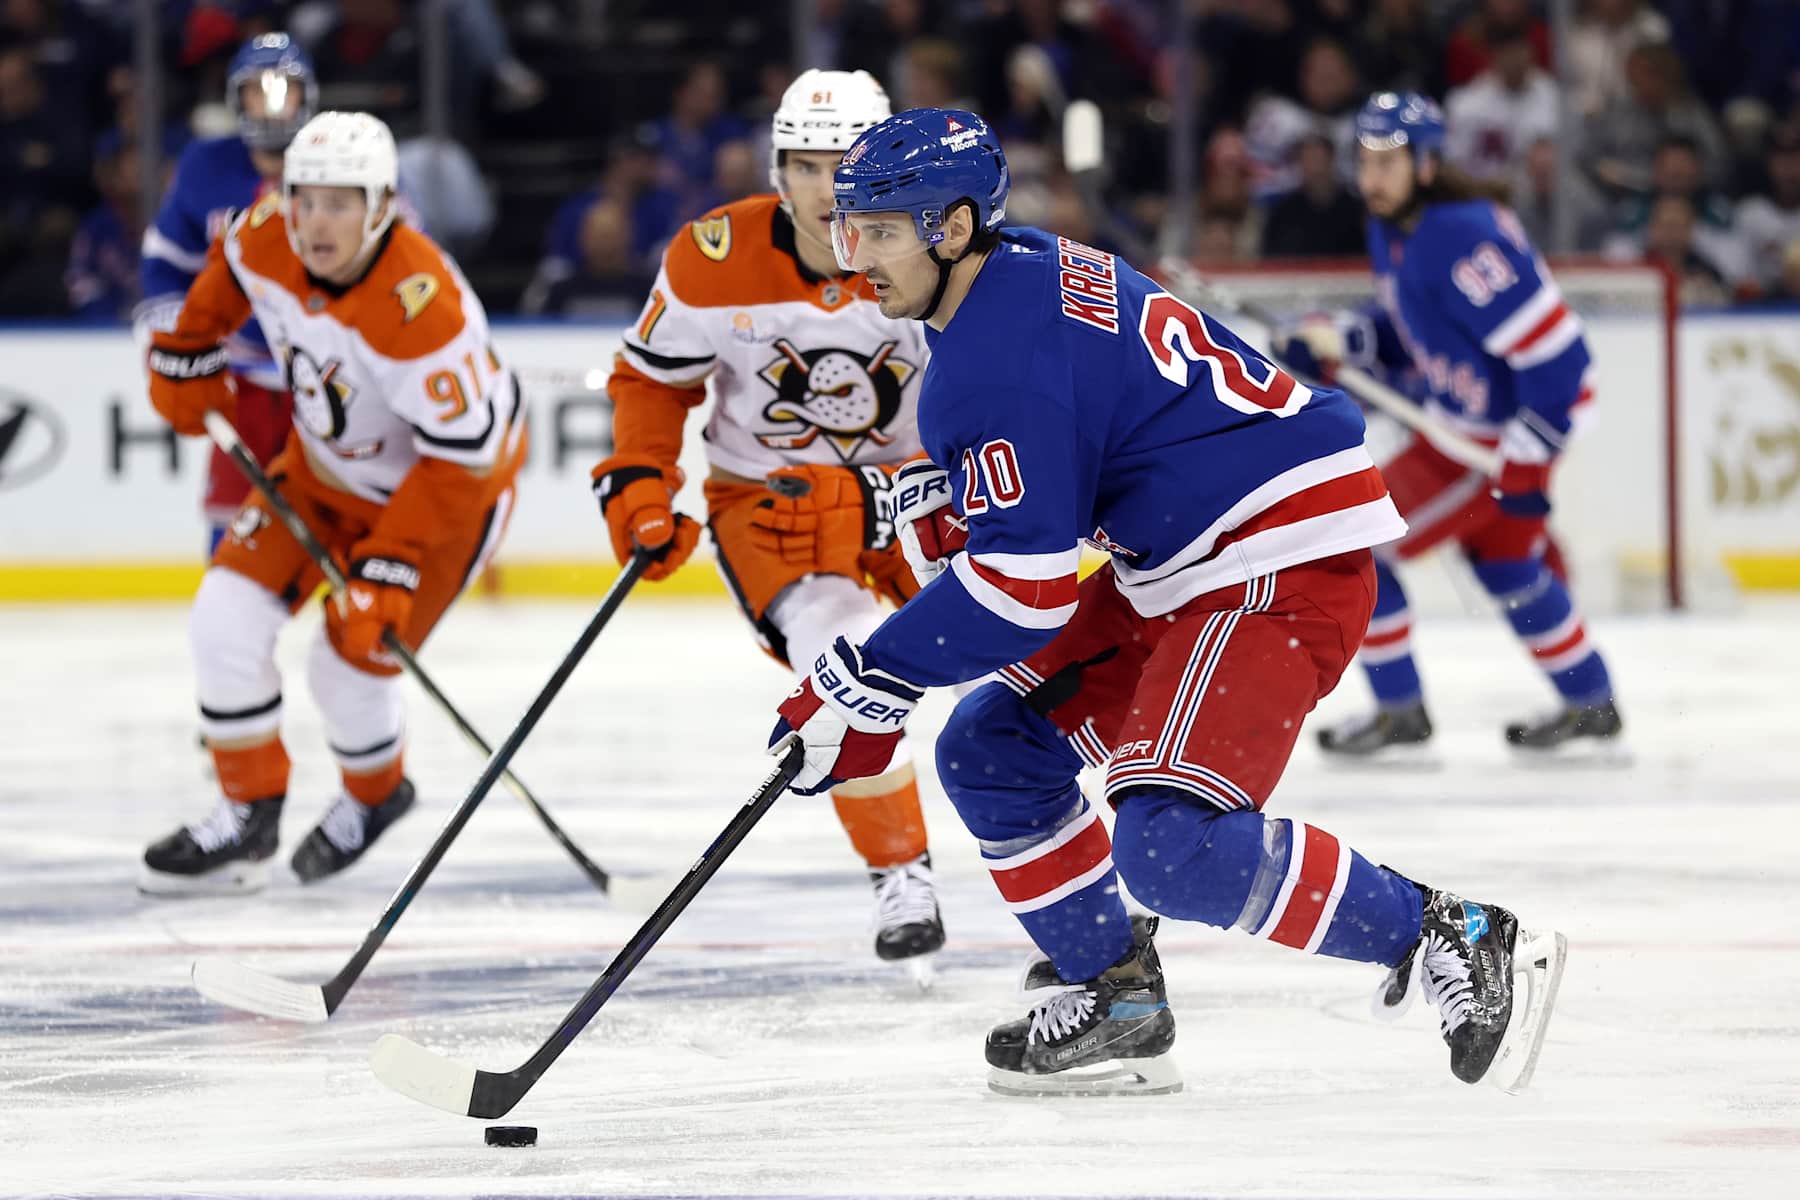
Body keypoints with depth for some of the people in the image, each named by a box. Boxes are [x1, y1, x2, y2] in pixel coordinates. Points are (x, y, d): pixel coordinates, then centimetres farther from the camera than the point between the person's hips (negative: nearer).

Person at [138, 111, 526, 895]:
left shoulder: (421, 306, -38)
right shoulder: (269, 237, -19)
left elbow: (457, 458, -33)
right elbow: (229, 273, 8)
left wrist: (390, 566, -34)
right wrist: (186, 353, 15)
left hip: (448, 482, -6)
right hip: (327, 461, 6)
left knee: (350, 661, -8)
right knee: (228, 616, -6)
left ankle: (375, 795, 26)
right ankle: (247, 817, 9)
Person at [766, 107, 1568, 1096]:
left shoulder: (998, 355, -20)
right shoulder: (1023, 274, 11)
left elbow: (1025, 580, -22)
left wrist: (863, 685, -15)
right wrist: (934, 506, 5)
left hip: (1283, 569, -11)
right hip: (1179, 568, 11)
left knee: (1171, 843, -23)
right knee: (992, 752, 11)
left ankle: (1455, 944, -15)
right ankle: (1114, 1005, 18)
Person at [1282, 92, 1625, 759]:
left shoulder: (1462, 236, -29)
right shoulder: (1390, 229, 2)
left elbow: (1555, 349, -29)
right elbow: (1408, 329, 18)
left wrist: (1525, 461, -26)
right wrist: (1339, 349, -1)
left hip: (1502, 434, -10)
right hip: (1459, 419, 10)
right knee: (1506, 566, 27)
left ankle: (1400, 713, 6)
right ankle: (1592, 708, 41)